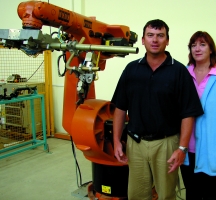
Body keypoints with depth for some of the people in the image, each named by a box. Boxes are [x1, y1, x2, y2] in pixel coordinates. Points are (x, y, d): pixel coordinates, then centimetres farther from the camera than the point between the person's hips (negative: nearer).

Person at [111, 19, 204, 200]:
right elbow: (121, 108, 5)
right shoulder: (131, 69, 2)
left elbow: (188, 114, -7)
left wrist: (182, 148, -13)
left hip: (166, 143, -2)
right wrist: (117, 141, 1)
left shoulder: (179, 71, -6)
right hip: (135, 143, 3)